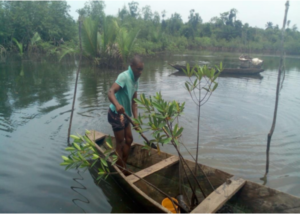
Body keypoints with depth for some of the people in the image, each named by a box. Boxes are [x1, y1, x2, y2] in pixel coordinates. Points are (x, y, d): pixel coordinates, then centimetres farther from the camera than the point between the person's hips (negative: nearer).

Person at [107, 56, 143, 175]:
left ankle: (124, 168, 30)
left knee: (129, 140, 16)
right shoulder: (124, 76, -21)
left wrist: (135, 118, 0)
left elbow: (134, 101, 7)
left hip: (125, 115, 9)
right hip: (116, 114, -9)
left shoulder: (135, 80, 6)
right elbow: (110, 92, -35)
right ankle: (120, 172, 19)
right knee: (120, 144, 2)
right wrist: (117, 104, -54)